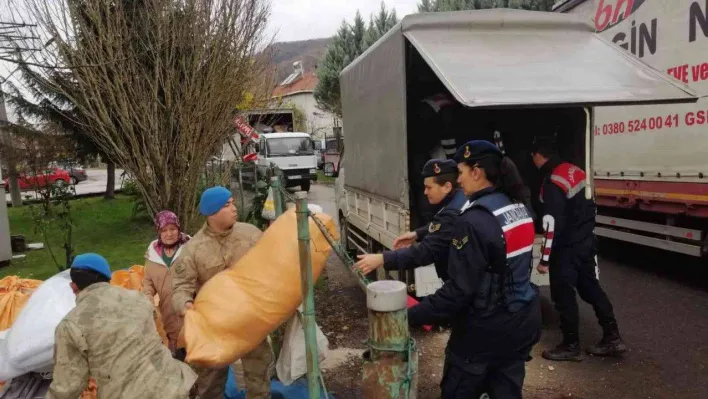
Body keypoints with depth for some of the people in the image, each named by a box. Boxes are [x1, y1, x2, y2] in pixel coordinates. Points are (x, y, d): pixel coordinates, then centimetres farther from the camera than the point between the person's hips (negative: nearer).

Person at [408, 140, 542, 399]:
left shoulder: (474, 220, -23)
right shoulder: (518, 208, 4)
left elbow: (458, 291, -24)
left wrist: (410, 316, -19)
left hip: (486, 330, -8)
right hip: (522, 320, 8)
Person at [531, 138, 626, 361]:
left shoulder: (552, 183, -22)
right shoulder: (575, 172, 7)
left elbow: (553, 225, -24)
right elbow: (589, 207, 16)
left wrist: (545, 259, -18)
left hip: (567, 248, -9)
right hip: (586, 241, 9)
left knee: (563, 295, 3)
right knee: (591, 288, 17)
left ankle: (571, 346, 14)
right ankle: (612, 338, 23)